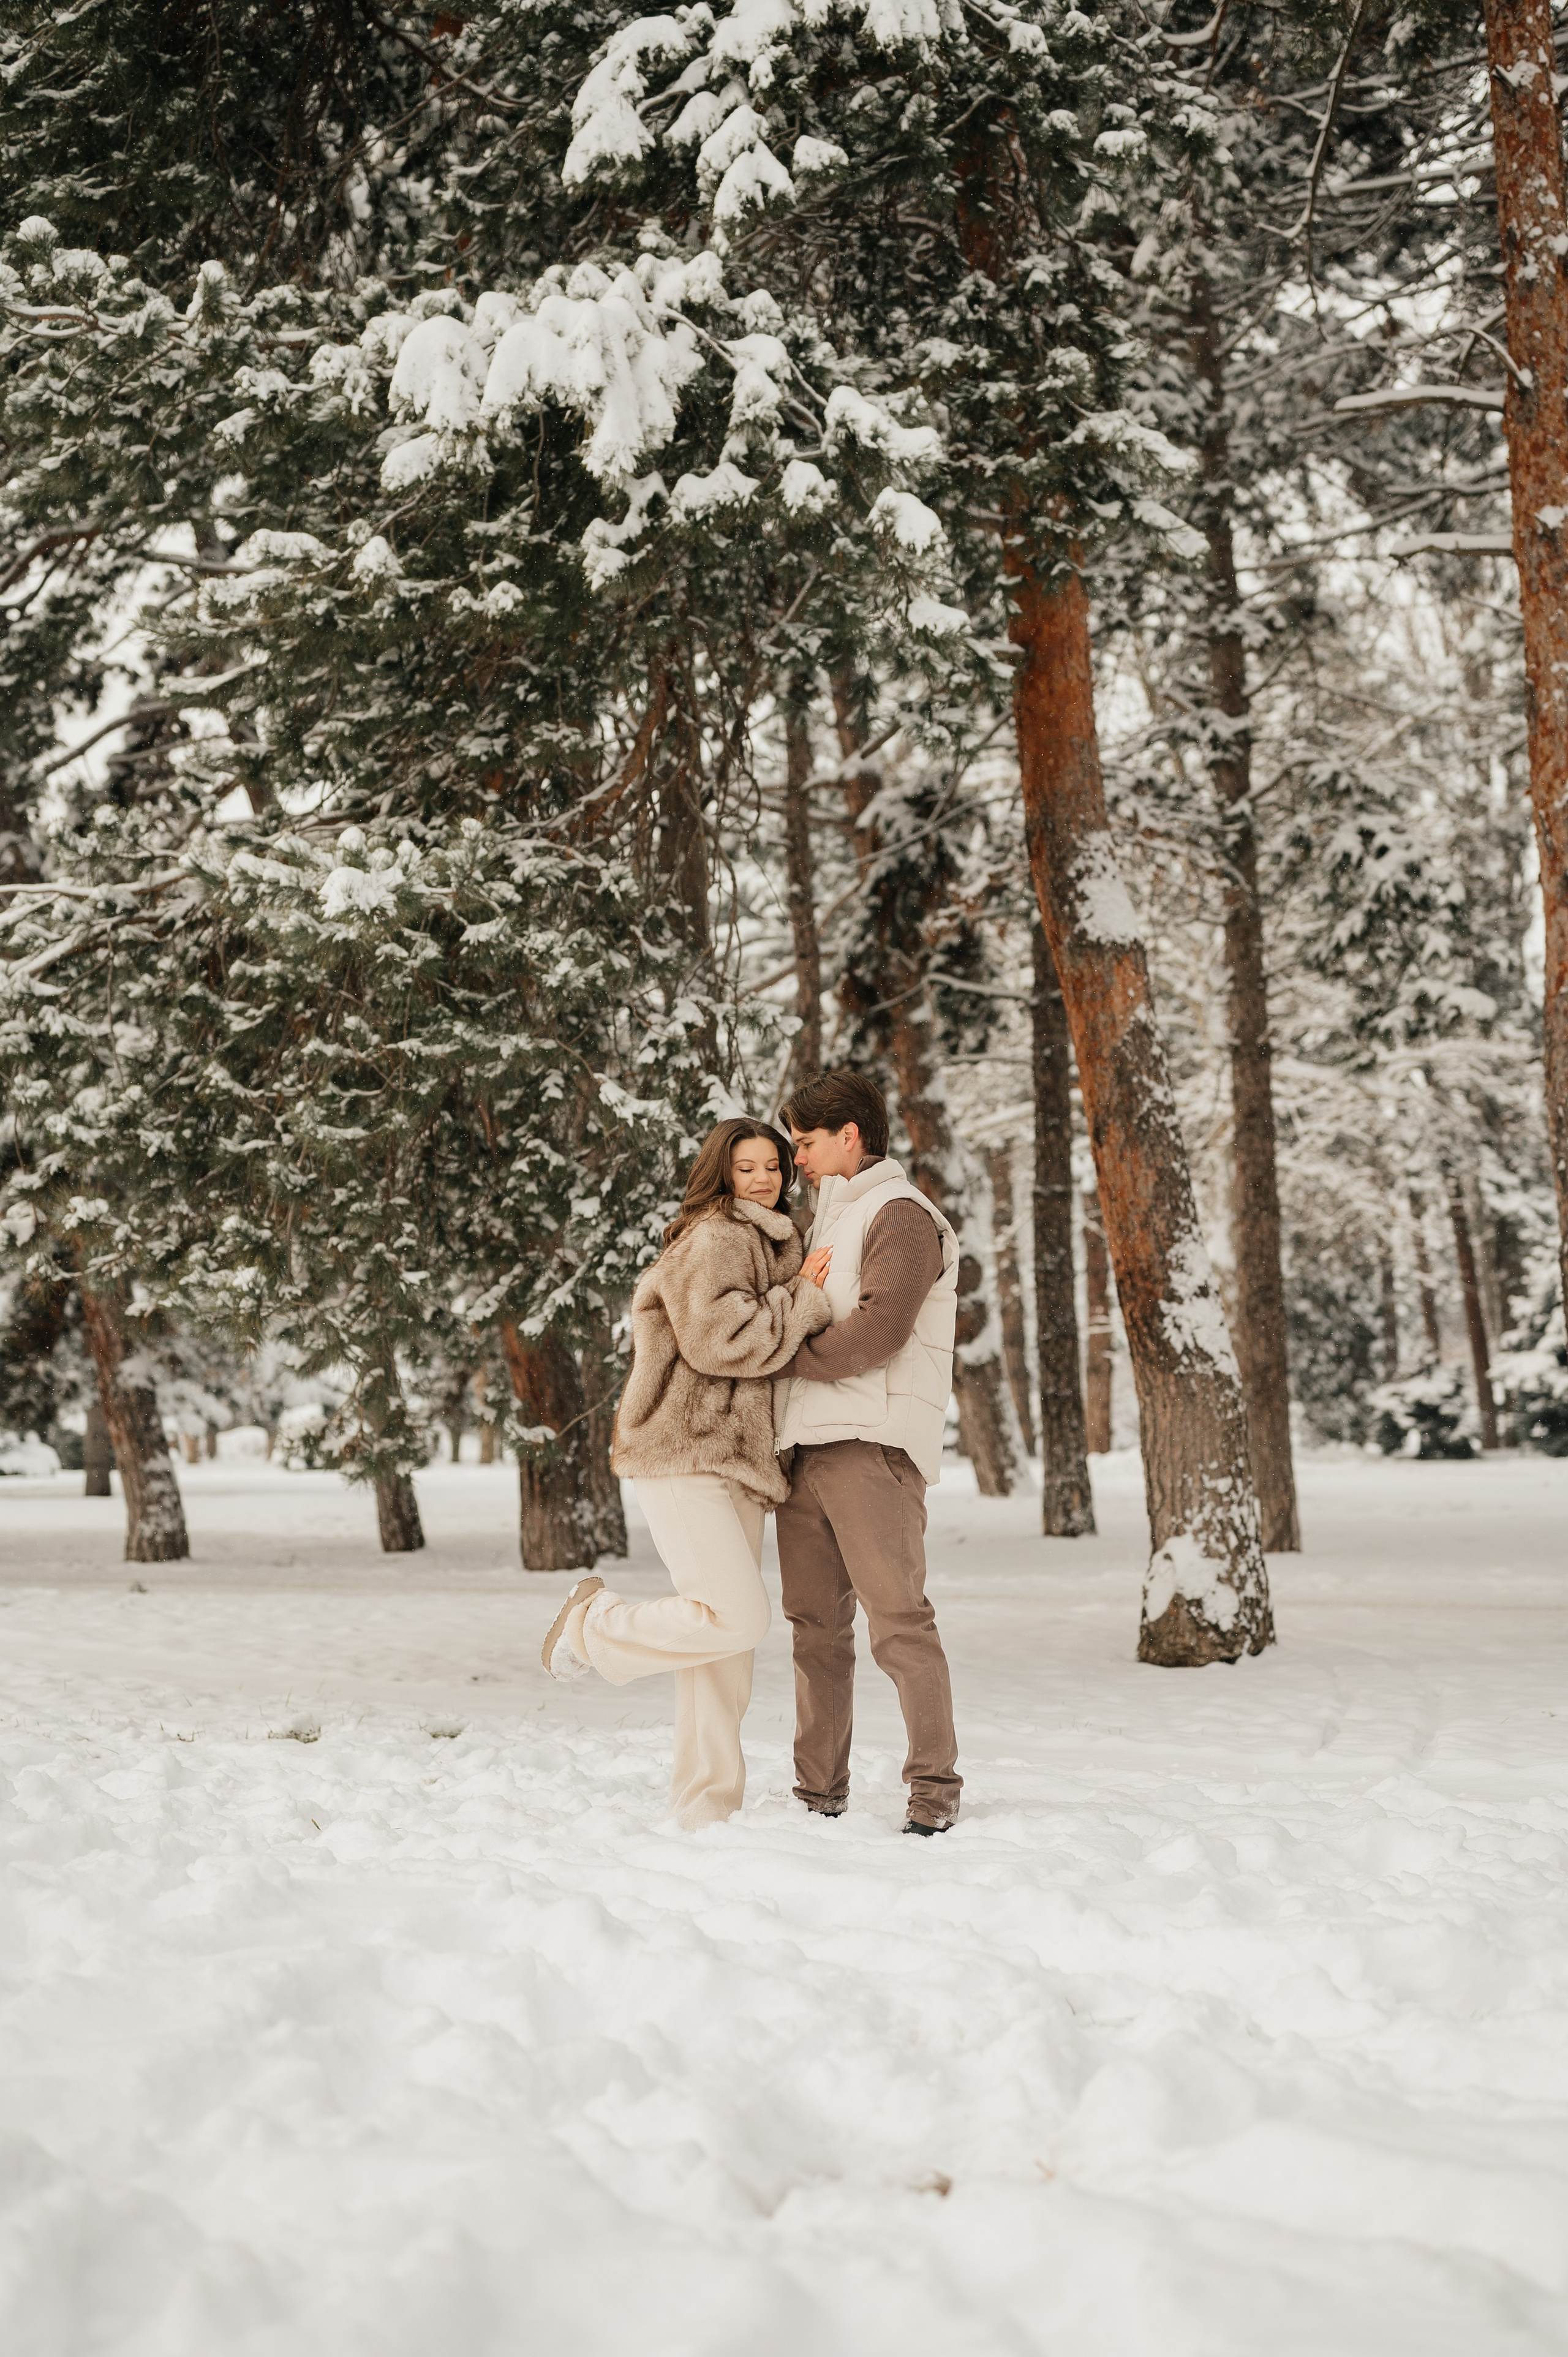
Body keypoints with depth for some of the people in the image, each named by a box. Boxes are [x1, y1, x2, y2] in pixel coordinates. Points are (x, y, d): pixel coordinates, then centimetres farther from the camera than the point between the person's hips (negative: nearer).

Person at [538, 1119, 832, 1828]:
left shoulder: (770, 1243, 24)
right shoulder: (714, 1238, -8)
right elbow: (719, 1339, -20)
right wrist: (804, 1302, -13)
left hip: (736, 1460, 10)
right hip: (685, 1456, -9)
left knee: (726, 1650, 7)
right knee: (737, 1617, -20)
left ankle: (709, 1807, 11)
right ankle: (597, 1623, 1)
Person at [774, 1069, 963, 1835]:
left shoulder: (900, 1214, -4)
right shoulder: (828, 1222, 26)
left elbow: (877, 1329, -15)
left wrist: (789, 1355, -6)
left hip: (872, 1444, -8)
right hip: (806, 1444, 9)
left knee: (897, 1621, -10)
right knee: (816, 1627, 7)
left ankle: (934, 1785, -4)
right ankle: (820, 1791, 12)